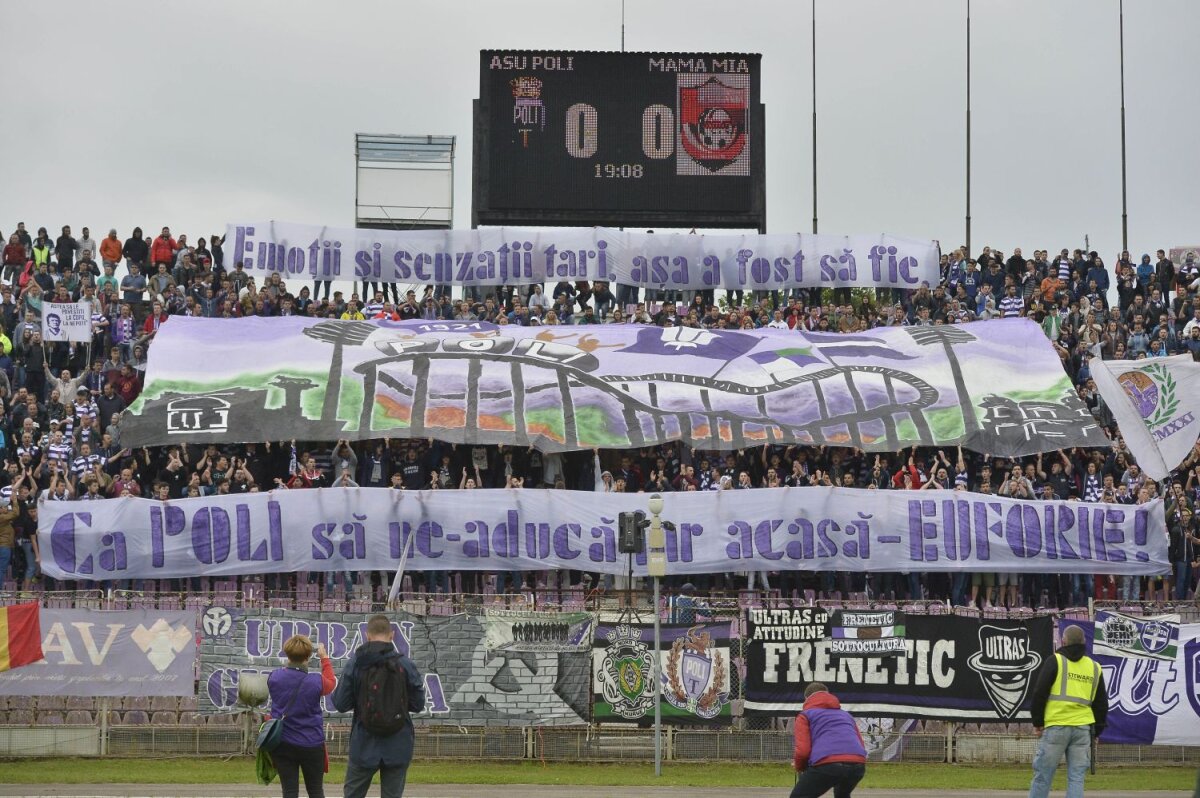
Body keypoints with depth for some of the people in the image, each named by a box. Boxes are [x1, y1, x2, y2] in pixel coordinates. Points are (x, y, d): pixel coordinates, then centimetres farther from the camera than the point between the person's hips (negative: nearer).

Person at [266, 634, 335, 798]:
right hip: (312, 745, -1)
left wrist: (290, 665, 21)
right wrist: (324, 658, 21)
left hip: (283, 744, 1)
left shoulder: (274, 678, -8)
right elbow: (330, 683, 11)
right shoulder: (316, 682, -13)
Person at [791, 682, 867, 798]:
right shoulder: (845, 714, 37)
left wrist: (799, 766, 27)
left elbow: (803, 750, 6)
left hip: (828, 763, -5)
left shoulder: (805, 715, 21)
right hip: (857, 763, 5)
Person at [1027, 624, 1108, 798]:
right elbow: (1101, 703, 17)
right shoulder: (1095, 668, 13)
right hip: (1083, 728, 4)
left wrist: (1037, 722, 4)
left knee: (1042, 776, 2)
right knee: (1077, 778, 4)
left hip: (1055, 727, -4)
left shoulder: (1056, 661, -1)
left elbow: (1039, 693, -4)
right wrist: (1097, 730, 22)